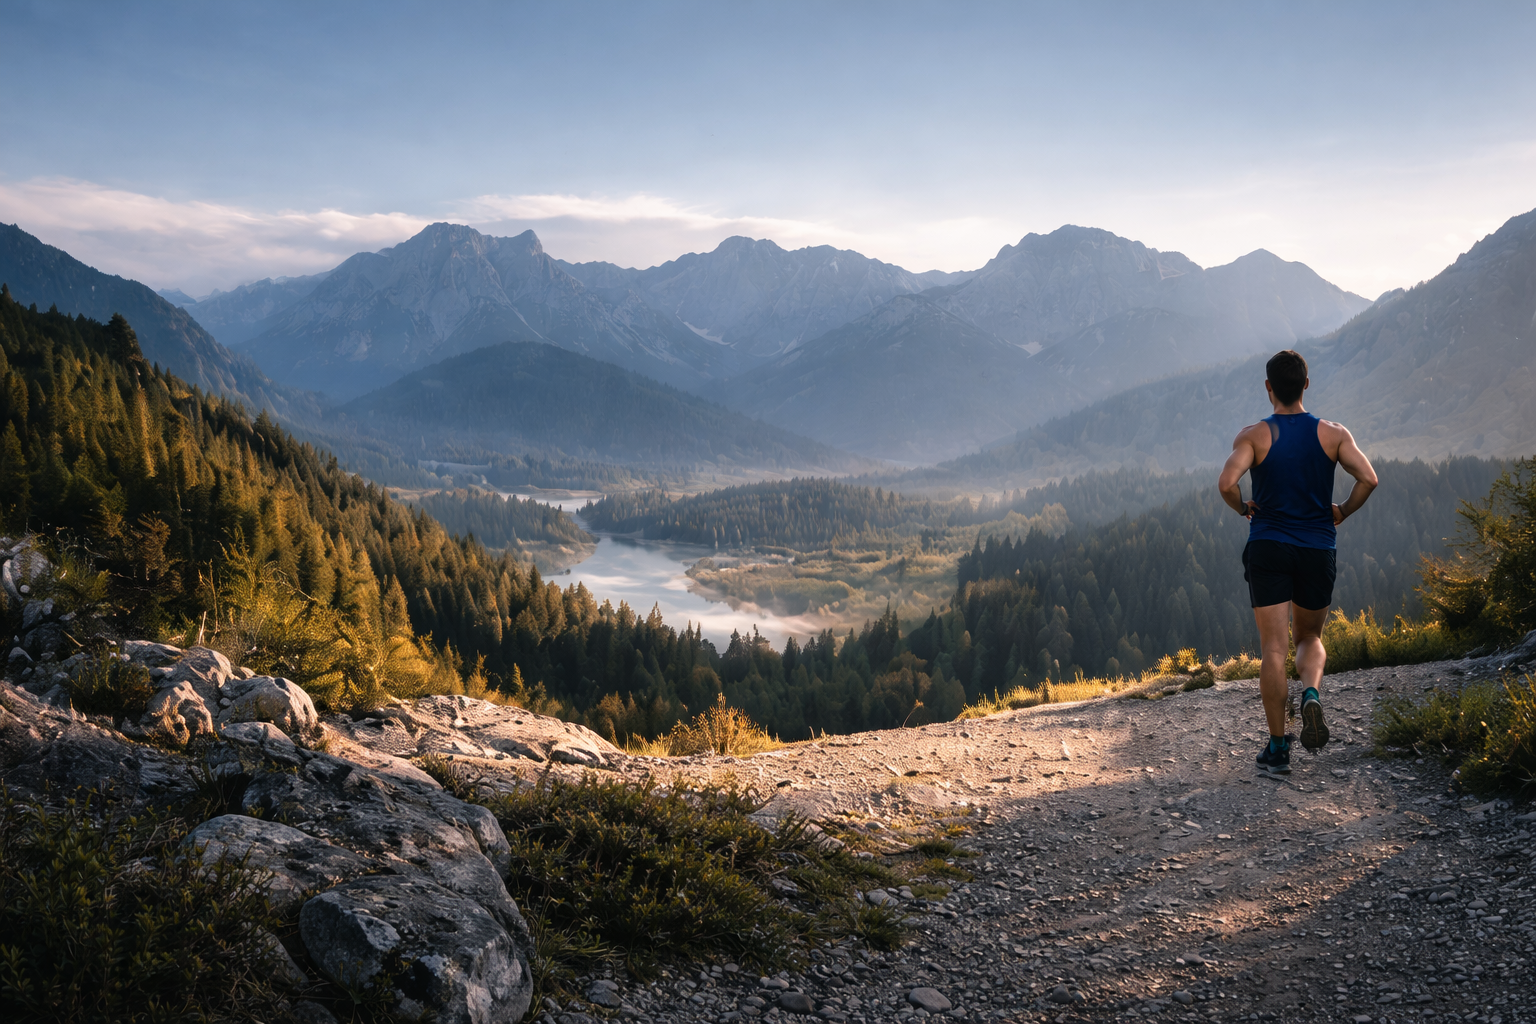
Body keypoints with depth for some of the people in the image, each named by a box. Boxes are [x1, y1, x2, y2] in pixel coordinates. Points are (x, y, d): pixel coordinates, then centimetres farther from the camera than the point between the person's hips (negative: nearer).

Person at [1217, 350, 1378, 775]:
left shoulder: (1253, 435, -6)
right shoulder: (1333, 433, 1)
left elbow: (1227, 483, -21)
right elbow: (1368, 478, -11)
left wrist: (1244, 509, -1)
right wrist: (1342, 513, 6)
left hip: (1268, 548, -2)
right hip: (1318, 550, 2)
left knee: (1274, 648, 1)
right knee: (1310, 637, 21)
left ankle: (1277, 748, 2)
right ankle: (1311, 694, -11)